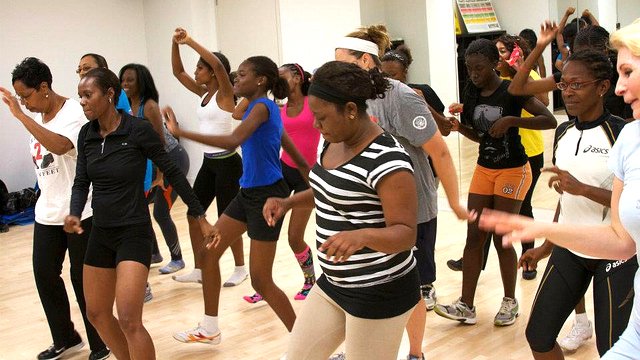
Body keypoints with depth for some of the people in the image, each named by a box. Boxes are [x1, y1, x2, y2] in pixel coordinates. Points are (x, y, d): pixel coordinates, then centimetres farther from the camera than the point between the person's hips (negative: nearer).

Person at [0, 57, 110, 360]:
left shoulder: (74, 112, -16)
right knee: (44, 274, 10)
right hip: (47, 212, 8)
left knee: (83, 278, 0)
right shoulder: (37, 117, 7)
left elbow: (59, 145, -35)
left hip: (79, 211, -7)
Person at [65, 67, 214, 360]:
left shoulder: (138, 130, -14)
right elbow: (81, 182, 6)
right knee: (96, 313, 15)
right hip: (100, 232, 7)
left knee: (128, 319, -16)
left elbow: (172, 172, -8)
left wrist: (200, 216, -5)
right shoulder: (86, 134, 3)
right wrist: (74, 214, -15)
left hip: (133, 232, -7)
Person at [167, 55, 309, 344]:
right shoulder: (263, 108, 12)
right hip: (248, 192, 10)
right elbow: (294, 152, 21)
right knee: (209, 252, 13)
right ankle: (209, 329, 28)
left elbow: (233, 141, -35)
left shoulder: (262, 106, -17)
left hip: (266, 195, -10)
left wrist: (180, 132, -35)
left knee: (261, 282, -4)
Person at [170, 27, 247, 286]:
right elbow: (178, 72, 11)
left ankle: (240, 268, 17)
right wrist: (175, 44, -2)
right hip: (208, 162, 8)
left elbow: (217, 64, -29)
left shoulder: (225, 93, -11)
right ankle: (200, 270, 19)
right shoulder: (203, 92, 10)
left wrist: (190, 41, -26)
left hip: (227, 162, -8)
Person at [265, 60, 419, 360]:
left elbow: (406, 233, -24)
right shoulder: (332, 143, 4)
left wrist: (361, 236, -42)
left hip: (380, 292, -9)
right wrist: (288, 202, 5)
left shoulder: (386, 160, -23)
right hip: (333, 284, 9)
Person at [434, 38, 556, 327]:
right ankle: (466, 305, 6)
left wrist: (511, 120, -30)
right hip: (483, 169, 6)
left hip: (513, 171, -6)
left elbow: (550, 120, -20)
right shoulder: (472, 93, 3)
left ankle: (510, 302, 18)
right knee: (474, 236, 2)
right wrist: (460, 127, -8)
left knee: (501, 238, -1)